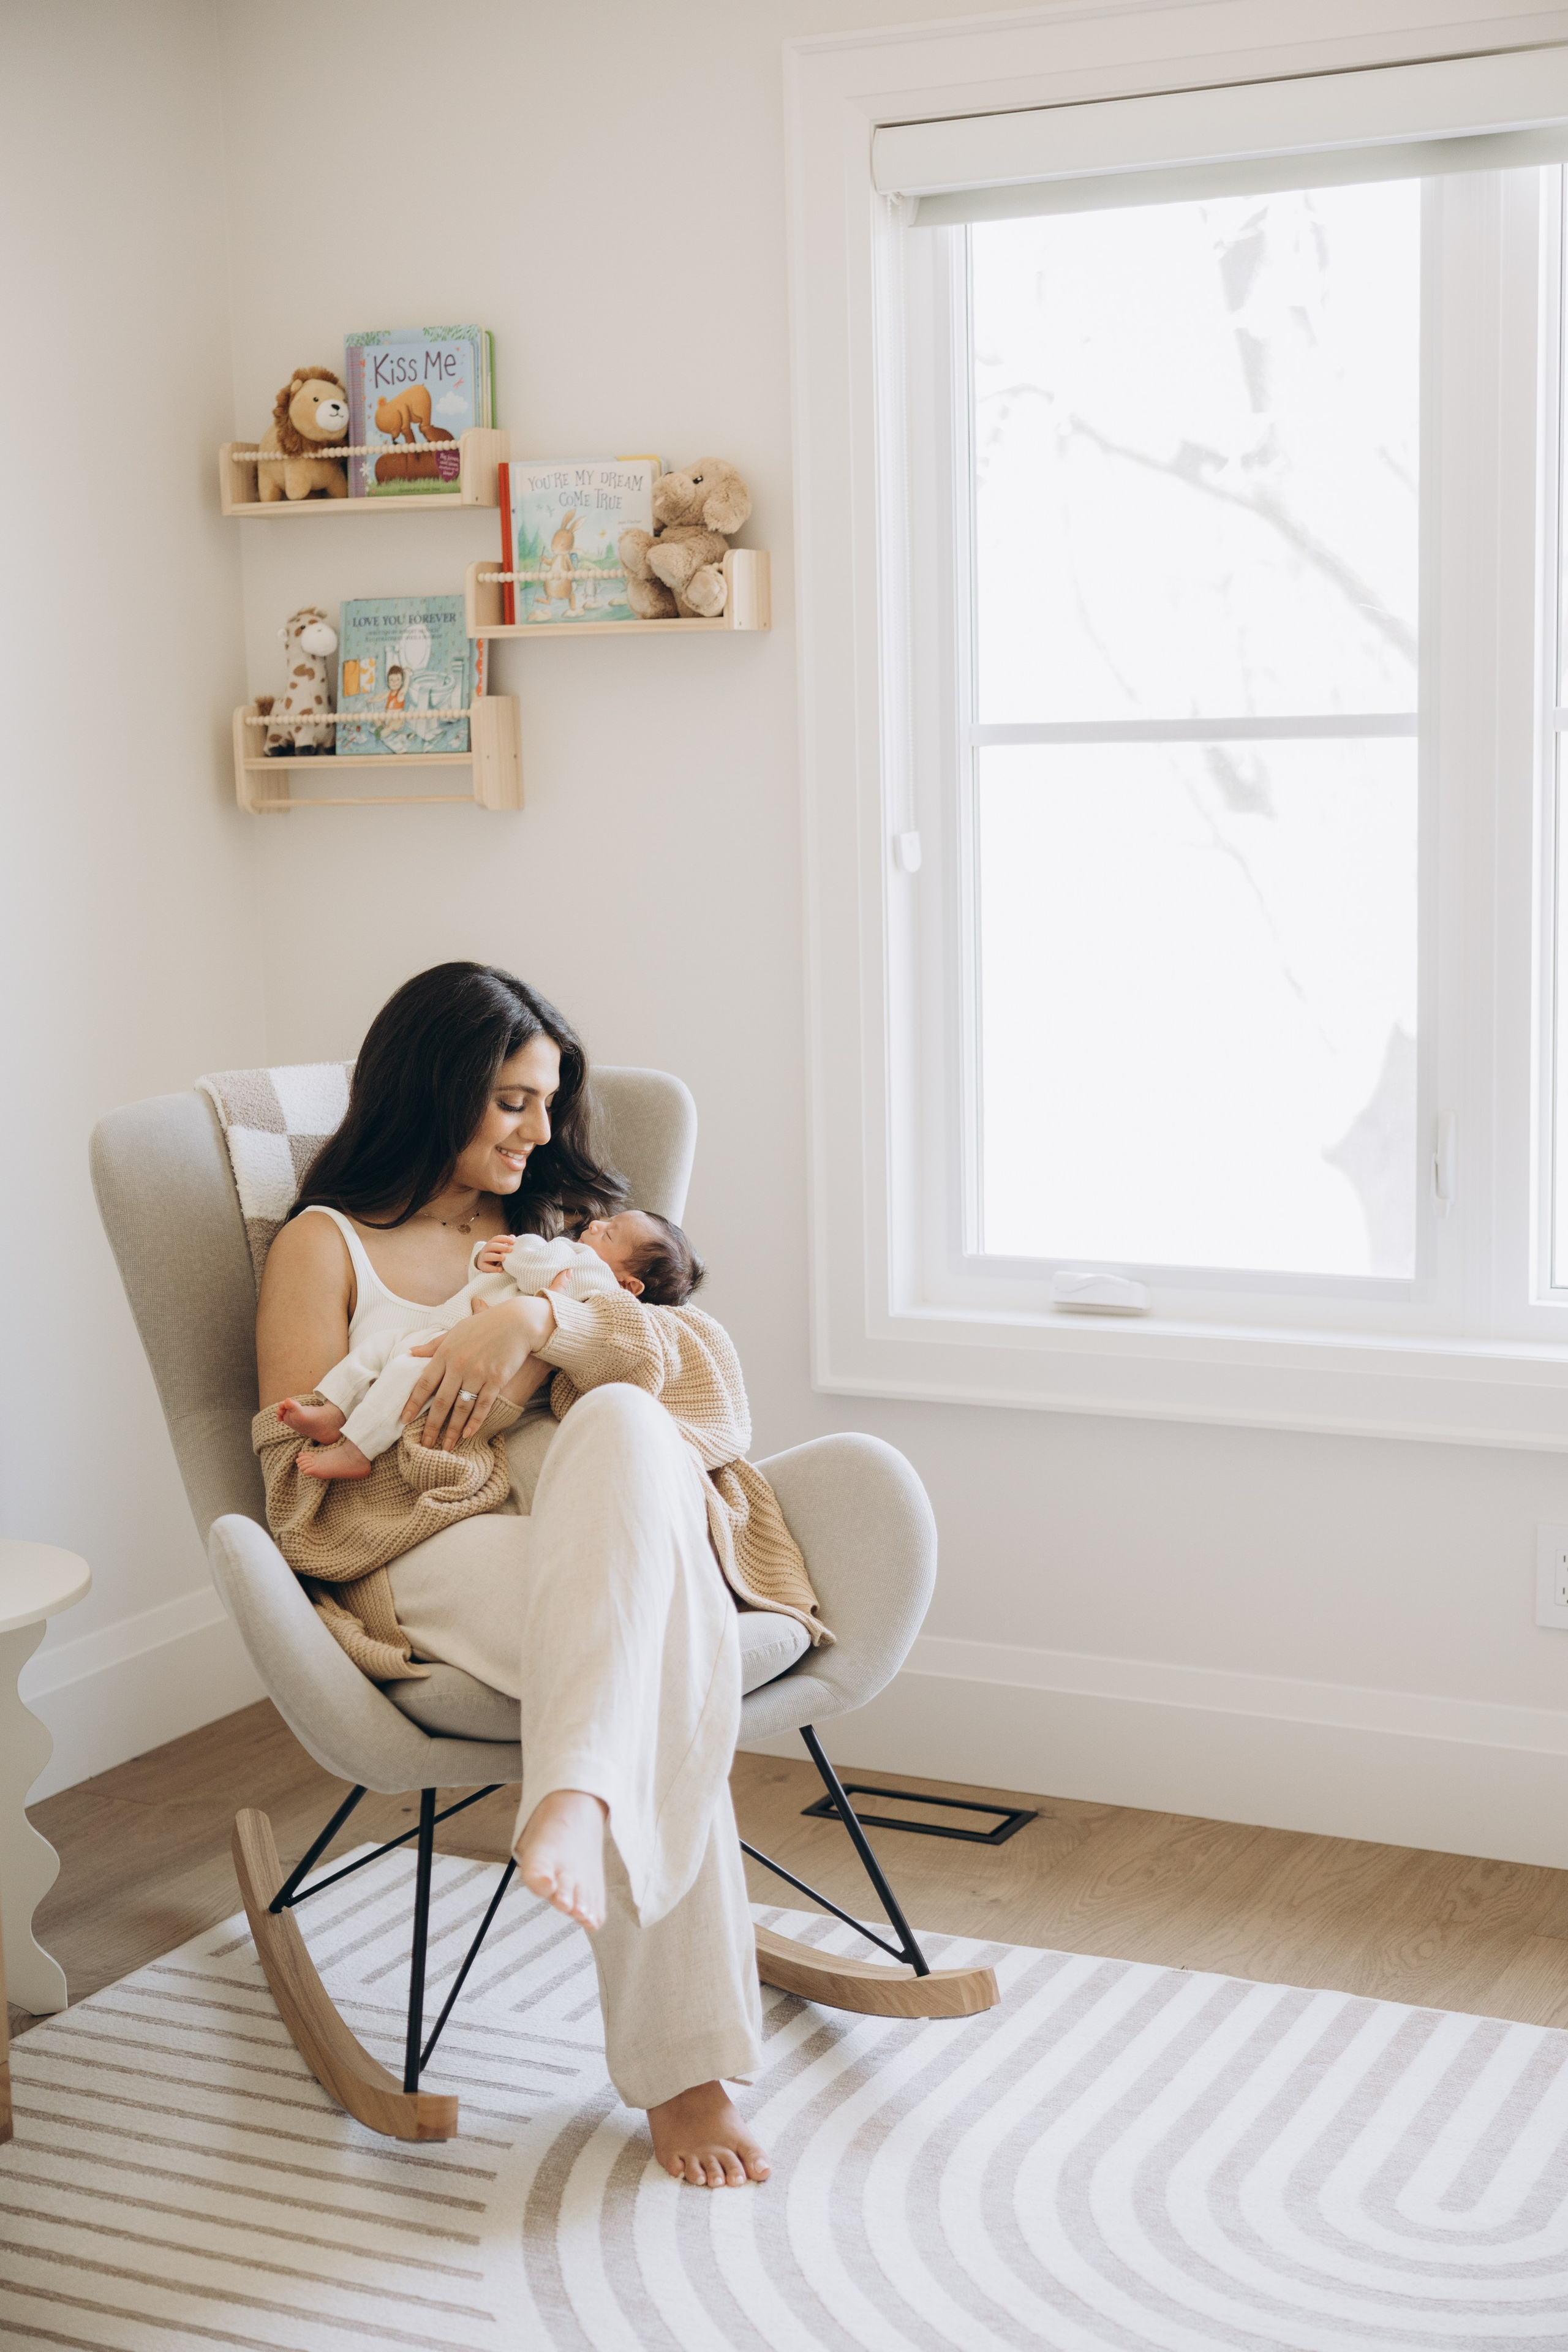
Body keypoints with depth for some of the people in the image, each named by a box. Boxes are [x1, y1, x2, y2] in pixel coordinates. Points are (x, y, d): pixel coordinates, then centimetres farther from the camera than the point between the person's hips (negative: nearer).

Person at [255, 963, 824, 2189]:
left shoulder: (557, 1225, 29)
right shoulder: (327, 1244, 17)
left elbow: (701, 1354, 8)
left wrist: (541, 1321, -12)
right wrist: (497, 1383, -3)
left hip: (602, 1530, 3)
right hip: (429, 1551, -3)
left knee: (622, 1427, -39)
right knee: (658, 1672, -38)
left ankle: (580, 1797, -55)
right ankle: (686, 2063, -44)